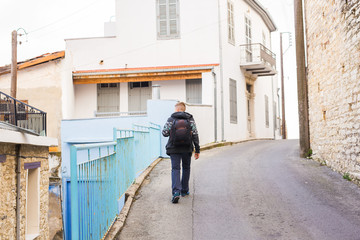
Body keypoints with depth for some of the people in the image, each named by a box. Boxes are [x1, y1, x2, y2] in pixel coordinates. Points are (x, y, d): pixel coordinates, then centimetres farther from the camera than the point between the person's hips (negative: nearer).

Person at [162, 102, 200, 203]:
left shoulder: (171, 119, -2)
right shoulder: (190, 119, 2)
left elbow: (164, 133, -5)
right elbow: (195, 135, -3)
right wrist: (197, 150, 0)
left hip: (174, 149, -2)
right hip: (187, 149, 2)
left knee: (175, 169, -3)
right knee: (186, 168, 19)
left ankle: (176, 191, -21)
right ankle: (184, 190, 26)